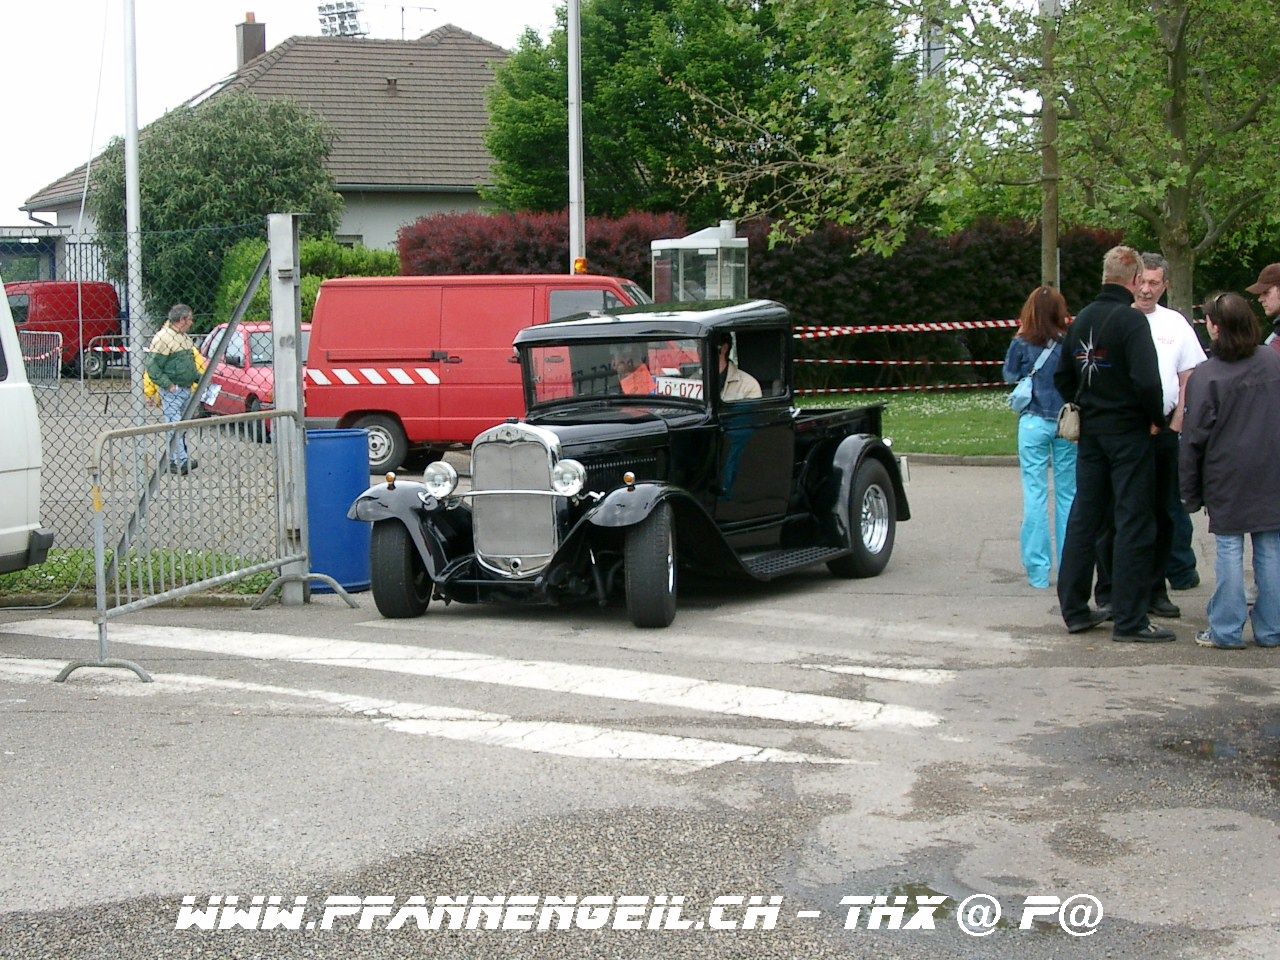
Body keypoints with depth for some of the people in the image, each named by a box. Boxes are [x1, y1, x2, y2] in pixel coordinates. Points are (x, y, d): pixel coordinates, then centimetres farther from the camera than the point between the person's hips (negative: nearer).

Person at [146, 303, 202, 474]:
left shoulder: (185, 338, 17)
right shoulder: (163, 338, -13)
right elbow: (152, 367, -15)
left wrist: (198, 378, 12)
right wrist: (168, 385, -20)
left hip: (186, 389, 9)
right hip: (172, 391, -9)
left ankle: (174, 460, 16)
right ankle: (181, 461, -13)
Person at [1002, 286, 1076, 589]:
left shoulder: (1022, 344, -6)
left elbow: (1009, 375, 9)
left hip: (1034, 423, -1)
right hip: (1066, 424, 1)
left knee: (1035, 495, 2)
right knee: (1068, 495, 10)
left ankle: (1038, 572, 1)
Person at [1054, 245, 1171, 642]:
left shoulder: (1082, 319, 8)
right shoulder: (1130, 319, -15)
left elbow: (1062, 378, 14)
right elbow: (1146, 380, -23)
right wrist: (1156, 419, -8)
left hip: (1090, 431, 7)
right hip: (1129, 431, -7)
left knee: (1084, 517, 13)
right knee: (1133, 523, -3)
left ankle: (1075, 609, 17)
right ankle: (1129, 621, -2)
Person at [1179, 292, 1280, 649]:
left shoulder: (1207, 375, -11)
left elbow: (1194, 437, -8)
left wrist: (1190, 492, 1)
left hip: (1227, 476, -3)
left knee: (1229, 550, 3)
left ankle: (1227, 630, 7)